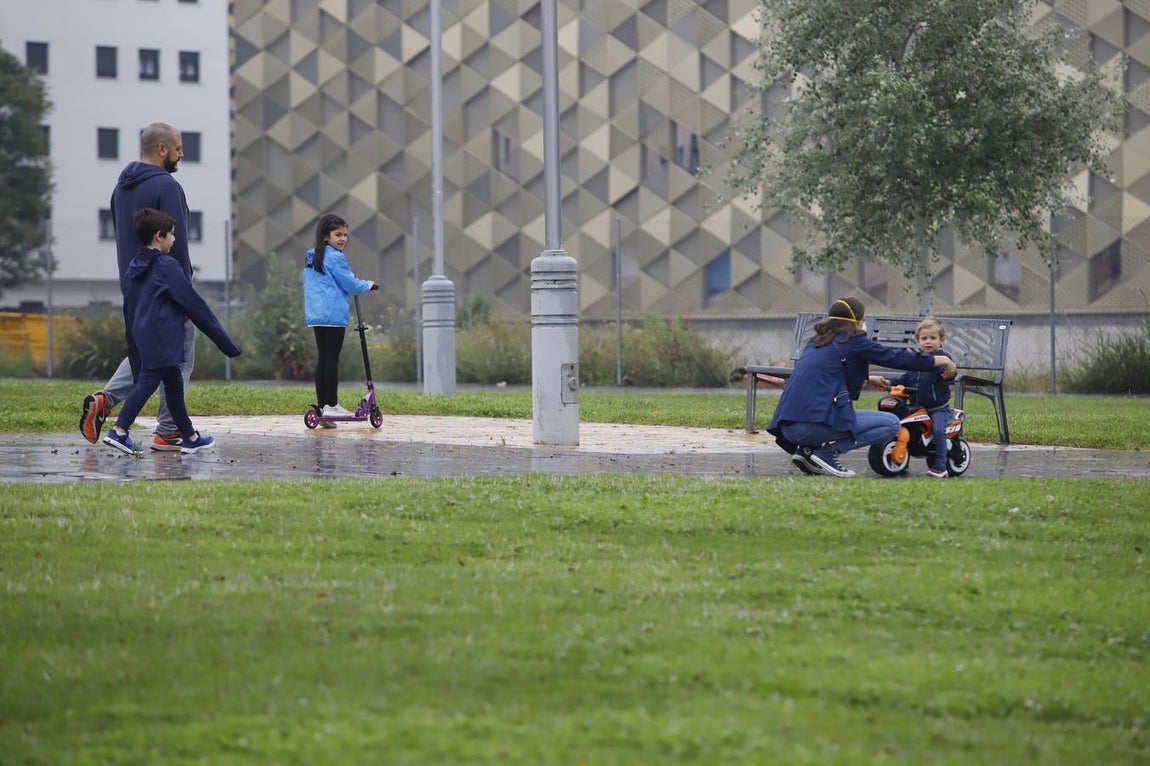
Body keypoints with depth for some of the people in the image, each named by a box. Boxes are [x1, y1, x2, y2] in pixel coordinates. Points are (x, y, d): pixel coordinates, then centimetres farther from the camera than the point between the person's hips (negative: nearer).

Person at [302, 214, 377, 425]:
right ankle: (331, 405, -6)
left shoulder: (311, 259, 18)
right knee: (332, 359, -6)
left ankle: (321, 405, 7)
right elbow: (349, 284, -9)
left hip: (315, 315, 9)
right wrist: (367, 285, 10)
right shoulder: (334, 257, -9)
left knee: (322, 359, 8)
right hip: (334, 313, -9)